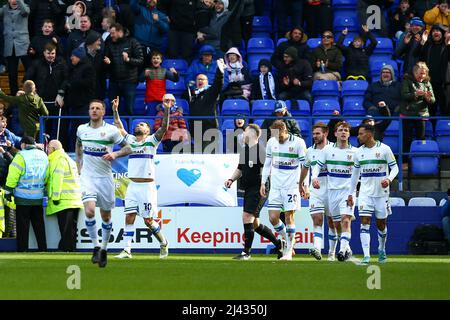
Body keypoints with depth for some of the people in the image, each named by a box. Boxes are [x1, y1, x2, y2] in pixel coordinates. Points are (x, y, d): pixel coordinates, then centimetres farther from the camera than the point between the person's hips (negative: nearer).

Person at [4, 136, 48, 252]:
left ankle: (22, 250, 1)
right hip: (38, 197, 5)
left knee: (23, 226, 1)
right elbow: (46, 176, 12)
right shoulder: (43, 156, 7)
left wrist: (8, 190, -5)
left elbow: (13, 175, -13)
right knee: (39, 225, 12)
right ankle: (43, 249, 12)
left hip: (23, 197, -5)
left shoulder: (21, 156, -11)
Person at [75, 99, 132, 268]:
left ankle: (104, 249, 24)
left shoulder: (111, 130, -6)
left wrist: (115, 154, -18)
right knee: (89, 211, -19)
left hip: (105, 178, -1)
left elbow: (128, 148, 0)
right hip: (87, 177, 1)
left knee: (106, 216, 7)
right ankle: (96, 247, -6)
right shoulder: (82, 129, 4)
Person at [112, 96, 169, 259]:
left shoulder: (151, 141, 1)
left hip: (147, 186, -5)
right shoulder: (130, 140, 15)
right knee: (129, 217, -3)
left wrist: (167, 110, -21)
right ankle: (127, 250, -3)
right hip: (132, 185, 5)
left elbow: (164, 127, -11)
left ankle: (164, 243, 18)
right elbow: (119, 127, 20)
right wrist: (115, 111, 10)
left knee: (148, 220, -2)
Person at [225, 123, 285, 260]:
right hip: (248, 190, 9)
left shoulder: (261, 150, -11)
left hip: (259, 189, -9)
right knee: (254, 224, 11)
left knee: (247, 216, -16)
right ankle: (278, 243, 26)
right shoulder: (244, 151, 16)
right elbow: (240, 169, 26)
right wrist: (231, 179, 11)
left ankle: (246, 252, -12)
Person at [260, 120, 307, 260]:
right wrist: (263, 183, 11)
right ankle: (289, 240, 20)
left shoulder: (298, 142, -9)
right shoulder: (271, 142, 5)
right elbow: (267, 163, 15)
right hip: (275, 186, 4)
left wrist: (303, 185, -8)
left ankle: (289, 251, 3)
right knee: (273, 217, -3)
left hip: (292, 186, -4)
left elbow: (305, 165, -4)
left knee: (289, 217, -5)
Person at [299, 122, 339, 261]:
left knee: (332, 222, 6)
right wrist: (301, 185, 30)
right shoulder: (310, 151, 8)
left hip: (331, 190, -2)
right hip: (315, 191, 2)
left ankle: (332, 252, 18)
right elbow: (305, 168, 24)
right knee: (317, 220, -13)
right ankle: (317, 249, -26)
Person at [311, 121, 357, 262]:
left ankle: (343, 249, -26)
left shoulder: (354, 152, 2)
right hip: (332, 190, 3)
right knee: (337, 223, 7)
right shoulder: (327, 150, 6)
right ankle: (347, 248, 22)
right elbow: (318, 165, 9)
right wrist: (314, 177, -11)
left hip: (348, 190, -3)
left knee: (346, 220, -19)